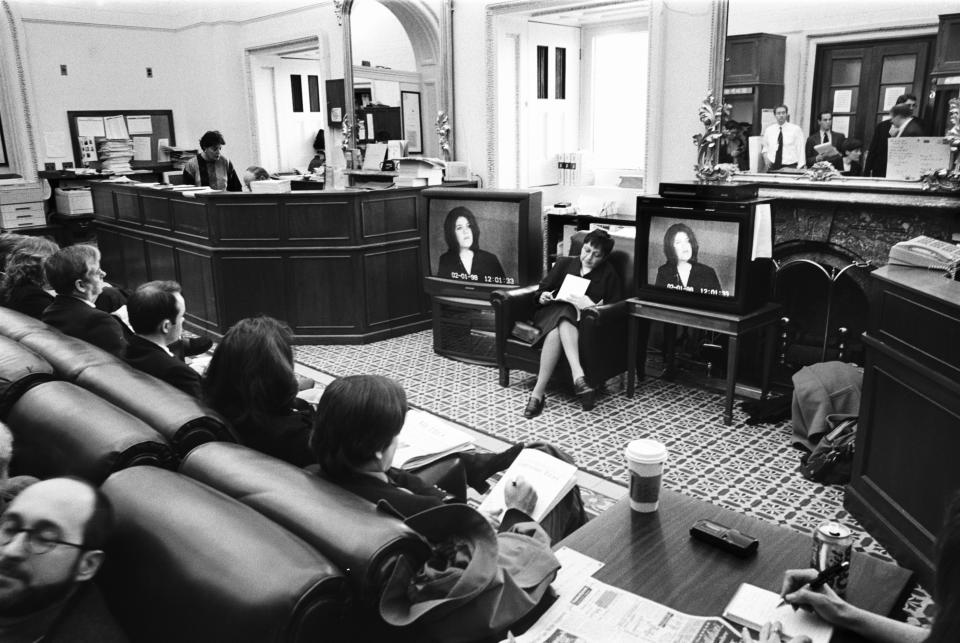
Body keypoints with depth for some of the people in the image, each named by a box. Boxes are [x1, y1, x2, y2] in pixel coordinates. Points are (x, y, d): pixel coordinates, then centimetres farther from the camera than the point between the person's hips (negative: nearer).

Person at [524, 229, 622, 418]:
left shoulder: (609, 275, 13)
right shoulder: (564, 263, 20)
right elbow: (541, 290, 20)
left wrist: (591, 306, -18)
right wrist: (543, 297, -5)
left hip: (581, 320, -1)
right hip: (551, 314, 2)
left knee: (556, 331, -38)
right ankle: (578, 376, -55)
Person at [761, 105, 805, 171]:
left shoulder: (796, 129, 0)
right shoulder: (768, 130, 9)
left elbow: (800, 150, -2)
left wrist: (799, 169, -11)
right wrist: (765, 156, -1)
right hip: (772, 167, 2)